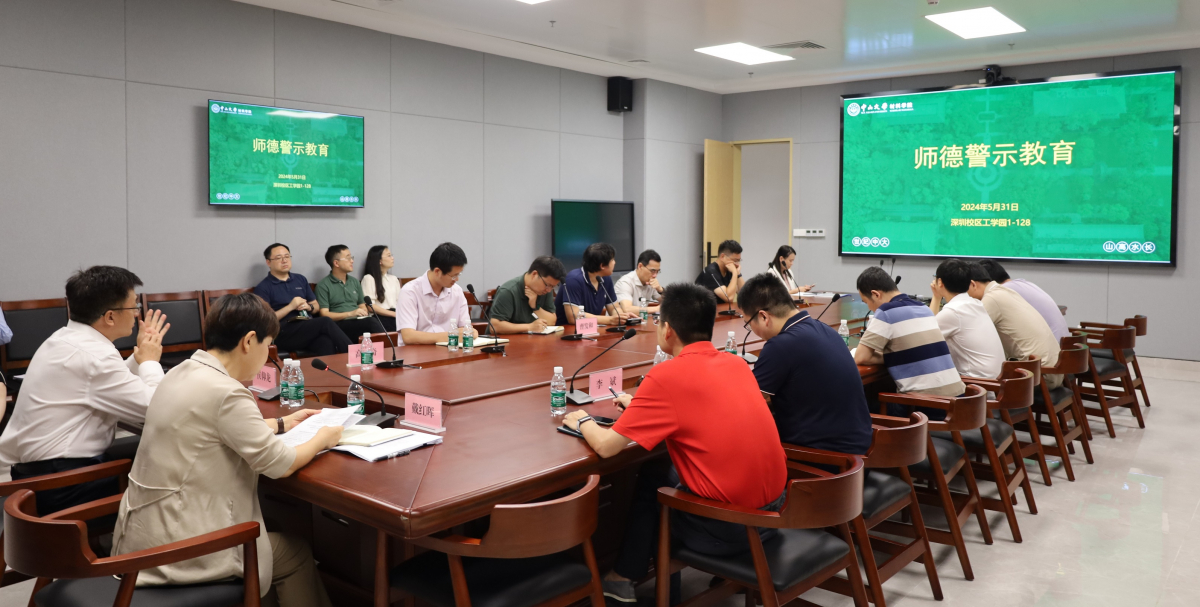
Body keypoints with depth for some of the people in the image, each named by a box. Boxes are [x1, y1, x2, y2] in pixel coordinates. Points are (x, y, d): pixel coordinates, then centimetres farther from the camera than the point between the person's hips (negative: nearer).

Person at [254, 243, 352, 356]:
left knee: (325, 342, -35)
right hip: (284, 333, -4)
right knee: (326, 322, -29)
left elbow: (316, 306, 28)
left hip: (309, 328, 4)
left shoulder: (300, 279, 24)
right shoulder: (263, 288, 7)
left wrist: (309, 306, 5)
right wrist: (290, 307, -9)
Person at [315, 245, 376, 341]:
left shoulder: (354, 282, 23)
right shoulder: (323, 285, 4)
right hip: (339, 325, -5)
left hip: (358, 322, 6)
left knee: (373, 321, -34)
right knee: (371, 323, -36)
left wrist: (364, 314, 2)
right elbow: (324, 314, -3)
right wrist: (350, 314, -13)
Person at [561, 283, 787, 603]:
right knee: (668, 470, 28)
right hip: (775, 507, 6)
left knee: (651, 477, 21)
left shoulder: (667, 375, -15)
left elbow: (606, 446, -12)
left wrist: (583, 421, 9)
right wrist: (643, 406, 27)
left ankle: (623, 578, 35)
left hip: (727, 526, -6)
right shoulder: (737, 363, 5)